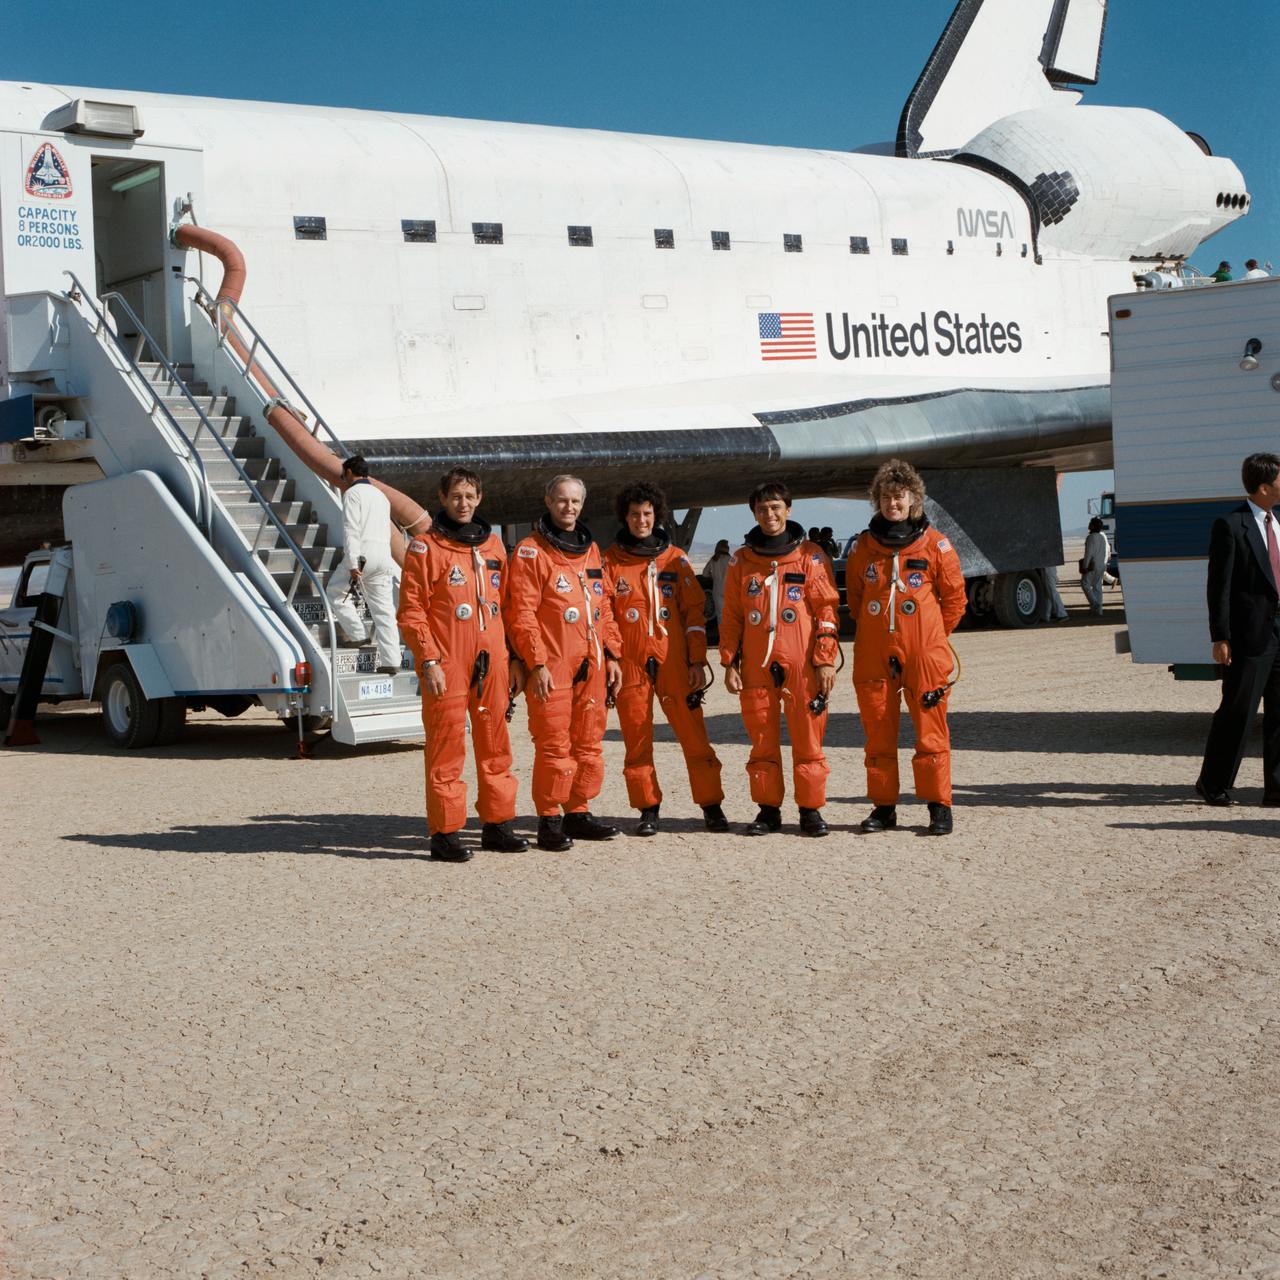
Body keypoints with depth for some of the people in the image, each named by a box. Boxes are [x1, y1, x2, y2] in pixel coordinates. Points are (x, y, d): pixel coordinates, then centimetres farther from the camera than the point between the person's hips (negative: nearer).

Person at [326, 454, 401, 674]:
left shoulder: (353, 493, -2)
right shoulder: (381, 495, 23)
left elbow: (351, 530, -12)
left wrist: (352, 563, -18)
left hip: (363, 552, -7)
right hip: (384, 554, 7)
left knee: (336, 592, 12)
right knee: (383, 608, 4)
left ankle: (358, 634, 4)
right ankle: (391, 660, -2)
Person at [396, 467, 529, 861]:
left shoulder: (493, 545, 15)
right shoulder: (425, 547, -1)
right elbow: (411, 611, -6)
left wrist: (515, 658, 14)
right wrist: (428, 661, -13)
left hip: (492, 663, 5)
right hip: (447, 666, -5)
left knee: (495, 745, 8)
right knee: (446, 747, -4)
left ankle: (497, 824, 16)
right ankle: (445, 832, 1)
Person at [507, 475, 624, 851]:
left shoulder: (591, 549, 17)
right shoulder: (531, 551, -4)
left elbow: (605, 605, 20)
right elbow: (522, 613, -9)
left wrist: (612, 654, 13)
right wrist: (536, 663, -15)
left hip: (591, 666, 6)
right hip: (552, 668, -6)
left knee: (588, 742, 9)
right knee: (554, 745, -6)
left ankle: (578, 812, 19)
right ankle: (549, 820, 2)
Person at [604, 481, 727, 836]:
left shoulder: (675, 559, 9)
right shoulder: (610, 561, 6)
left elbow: (695, 610, 8)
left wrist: (697, 661, 1)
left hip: (674, 662, 0)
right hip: (630, 665, 0)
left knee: (694, 736, -2)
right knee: (637, 740, 3)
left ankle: (711, 806, 6)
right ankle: (648, 810, 12)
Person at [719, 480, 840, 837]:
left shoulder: (809, 555, 4)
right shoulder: (741, 560, 11)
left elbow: (827, 609, 2)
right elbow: (731, 616, 13)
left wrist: (826, 660, -5)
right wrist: (730, 663, 6)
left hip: (801, 664, -2)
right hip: (757, 664, 2)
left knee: (808, 739, -2)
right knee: (762, 739, 4)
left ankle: (810, 809, 6)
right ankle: (768, 809, 12)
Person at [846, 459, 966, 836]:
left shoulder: (935, 545, -1)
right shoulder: (865, 546, 7)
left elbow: (954, 597, 7)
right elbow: (854, 596, 20)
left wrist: (931, 636, 8)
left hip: (923, 655, -3)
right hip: (873, 656, 3)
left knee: (931, 733, -3)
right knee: (878, 734, 5)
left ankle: (939, 807, 5)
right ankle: (883, 806, 14)